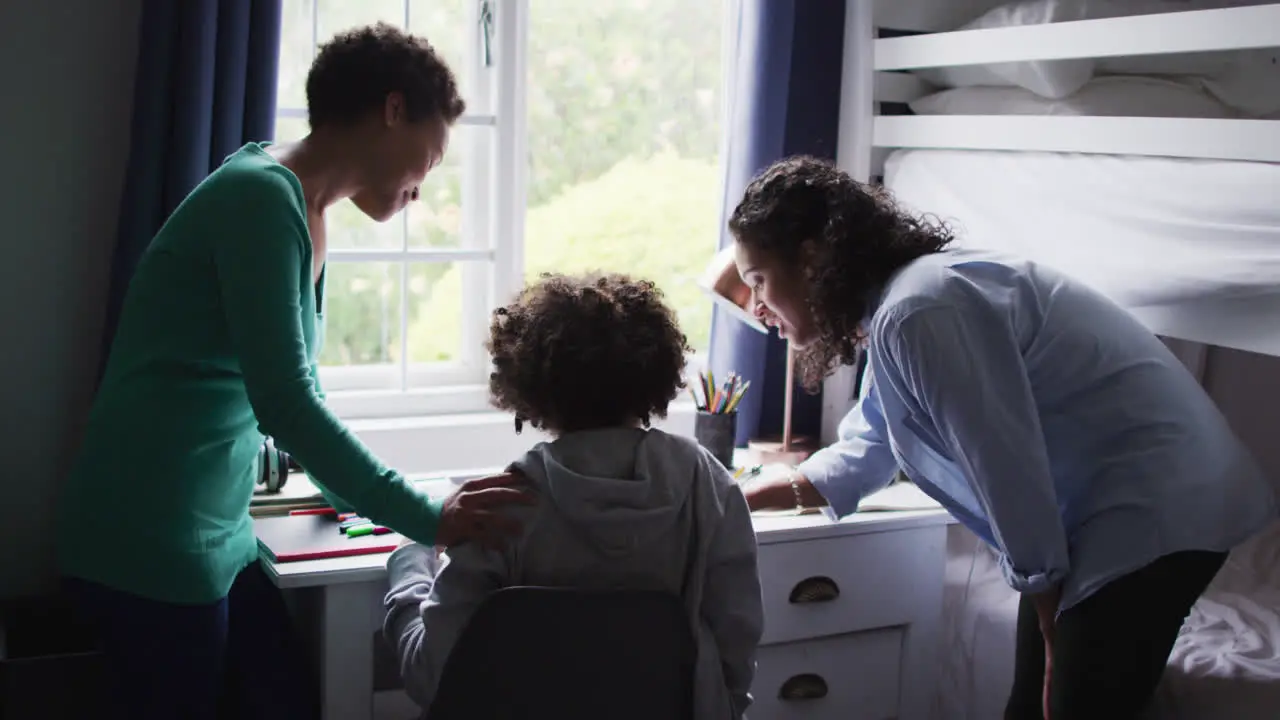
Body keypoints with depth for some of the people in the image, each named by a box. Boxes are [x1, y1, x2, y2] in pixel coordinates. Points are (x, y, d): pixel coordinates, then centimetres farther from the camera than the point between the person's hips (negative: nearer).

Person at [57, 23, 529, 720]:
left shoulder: (307, 217, 11)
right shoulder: (261, 195, -17)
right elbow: (285, 403, -24)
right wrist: (427, 520, -21)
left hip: (219, 534, 8)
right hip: (151, 547, -8)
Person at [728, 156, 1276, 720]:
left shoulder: (921, 312, -25)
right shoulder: (893, 304, 7)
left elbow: (1011, 476, -23)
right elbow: (865, 453, 21)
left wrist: (1057, 641, -11)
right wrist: (747, 500, 19)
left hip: (1155, 508, -10)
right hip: (1088, 512, 10)